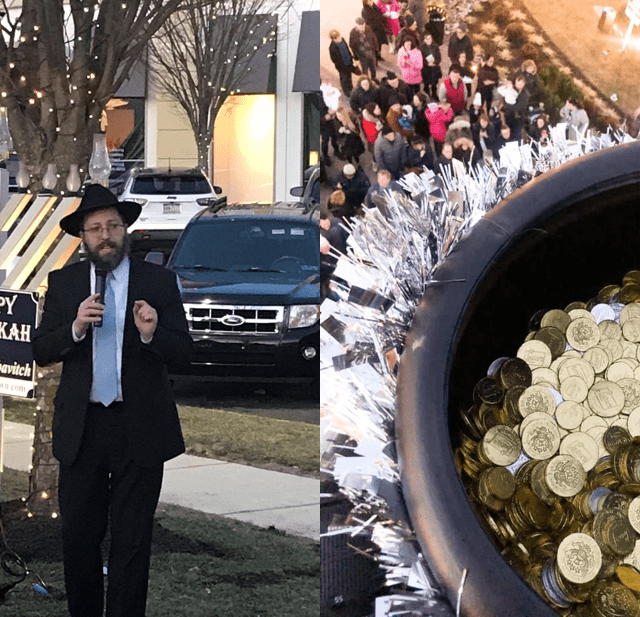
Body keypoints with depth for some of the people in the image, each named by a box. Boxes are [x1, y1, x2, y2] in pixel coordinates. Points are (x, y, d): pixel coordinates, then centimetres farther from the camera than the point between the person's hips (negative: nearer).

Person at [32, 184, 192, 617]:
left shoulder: (159, 282, 1)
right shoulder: (63, 283, 6)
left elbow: (183, 355, -2)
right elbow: (41, 352, 1)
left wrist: (152, 334, -22)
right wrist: (76, 328, -17)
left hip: (140, 430, -1)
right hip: (81, 429, 2)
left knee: (132, 541, 4)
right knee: (78, 537, 7)